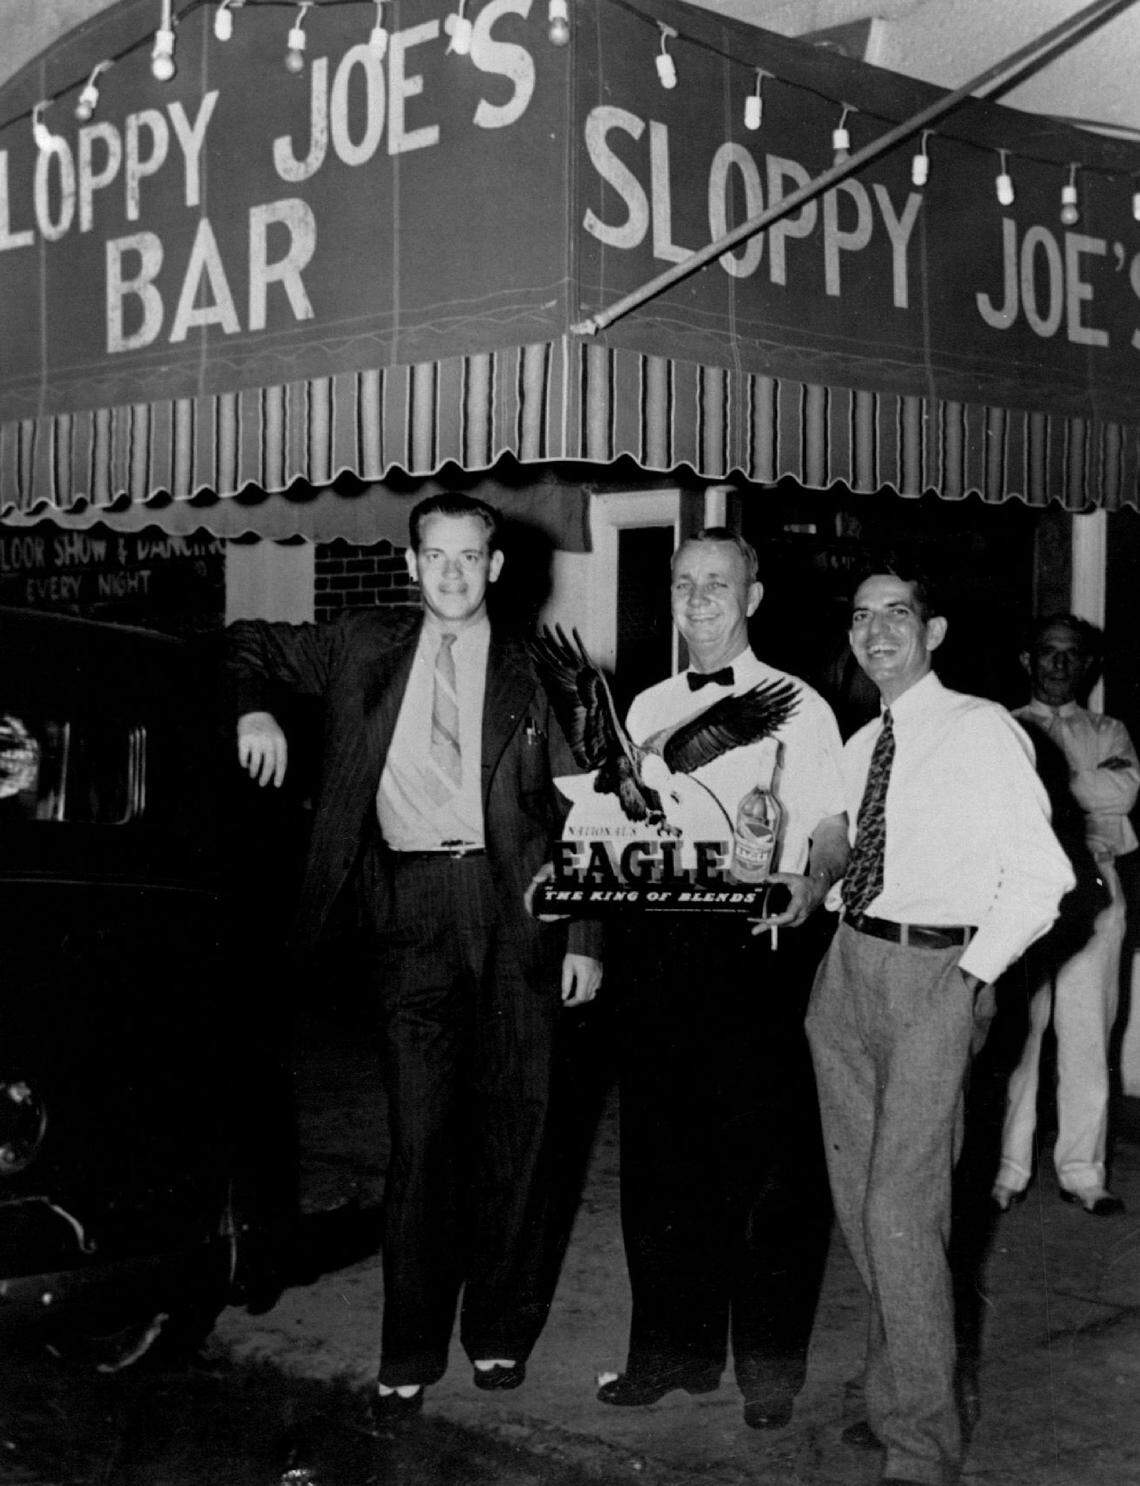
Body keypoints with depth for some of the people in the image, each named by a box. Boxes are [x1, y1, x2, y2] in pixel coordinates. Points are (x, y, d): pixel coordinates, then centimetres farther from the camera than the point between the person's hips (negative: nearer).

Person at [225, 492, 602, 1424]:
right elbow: (252, 643, 22)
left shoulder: (534, 673, 6)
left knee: (512, 1126, 6)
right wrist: (256, 711, 0)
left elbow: (580, 813, 6)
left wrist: (585, 938, 0)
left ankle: (501, 1329, 21)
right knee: (420, 1131, -2)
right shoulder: (365, 649, 11)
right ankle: (410, 1355, 6)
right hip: (412, 911, 0)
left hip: (513, 909, 0)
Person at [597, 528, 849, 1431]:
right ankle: (676, 1346, 23)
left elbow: (835, 833, -1)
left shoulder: (798, 706, 3)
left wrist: (810, 887, -21)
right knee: (661, 1154, 9)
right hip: (655, 942, 4)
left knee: (765, 1156, 1)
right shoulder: (645, 710, 16)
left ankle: (770, 1363, 15)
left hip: (755, 948, -4)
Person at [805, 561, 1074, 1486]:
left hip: (933, 974, -7)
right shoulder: (859, 745, 15)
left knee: (902, 1208, -10)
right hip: (848, 965, 7)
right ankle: (897, 1390, 29)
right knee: (857, 1196, 12)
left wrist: (974, 971, -11)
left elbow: (1040, 873, -9)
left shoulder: (981, 731, -6)